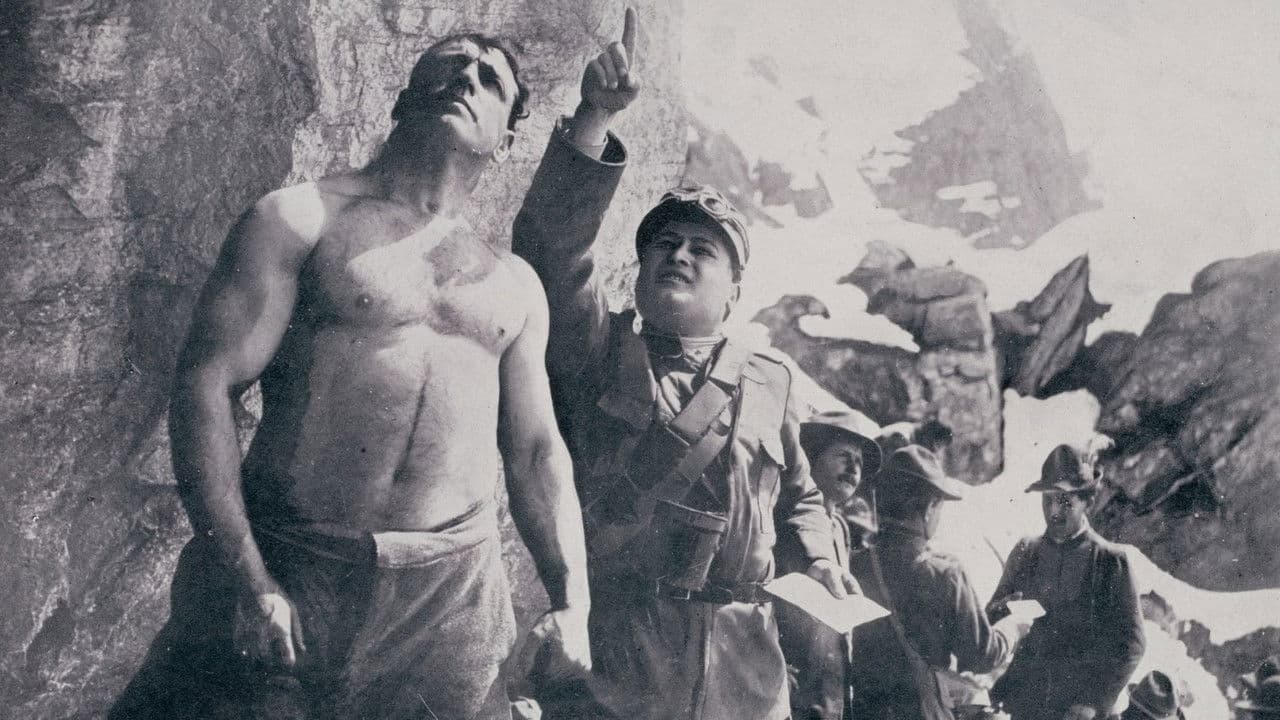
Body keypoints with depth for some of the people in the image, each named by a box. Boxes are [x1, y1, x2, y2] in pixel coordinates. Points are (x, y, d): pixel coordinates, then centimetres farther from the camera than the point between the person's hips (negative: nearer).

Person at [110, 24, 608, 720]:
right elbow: (205, 384, -8)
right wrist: (250, 580, -16)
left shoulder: (515, 285, 14)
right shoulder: (303, 218, 1)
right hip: (288, 568, -3)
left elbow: (537, 452, 16)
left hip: (452, 595, 3)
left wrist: (572, 600, 6)